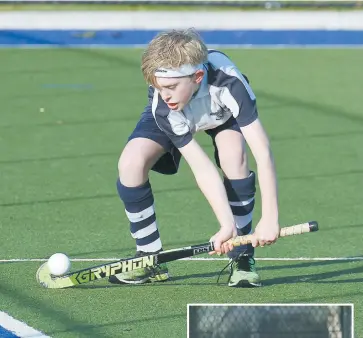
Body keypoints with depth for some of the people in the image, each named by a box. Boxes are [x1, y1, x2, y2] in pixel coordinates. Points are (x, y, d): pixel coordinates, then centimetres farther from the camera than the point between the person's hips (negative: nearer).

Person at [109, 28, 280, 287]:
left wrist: (270, 219, -50)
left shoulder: (227, 81, -43)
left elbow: (263, 153, -44)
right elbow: (202, 168, -37)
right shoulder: (163, 106, -38)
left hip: (223, 111, 0)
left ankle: (242, 260, -18)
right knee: (131, 163, -24)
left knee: (234, 154, -32)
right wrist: (227, 224, -45)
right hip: (176, 118, 1)